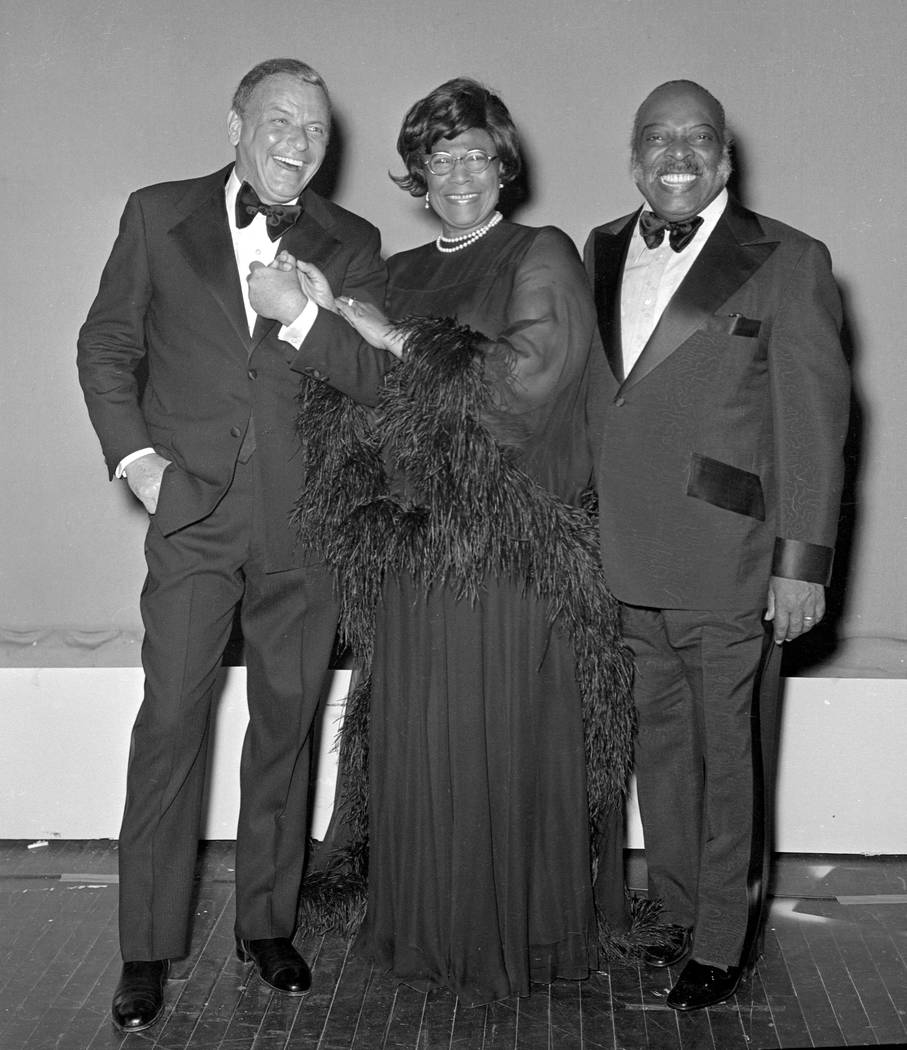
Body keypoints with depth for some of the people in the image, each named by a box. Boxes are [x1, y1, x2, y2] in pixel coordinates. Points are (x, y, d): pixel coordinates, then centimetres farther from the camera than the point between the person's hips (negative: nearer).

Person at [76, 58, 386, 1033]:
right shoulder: (157, 216, 7)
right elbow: (108, 341, 9)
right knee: (171, 720, -5)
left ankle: (267, 924, 23)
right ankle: (147, 947, 7)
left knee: (286, 723, 8)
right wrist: (133, 452, -3)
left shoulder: (350, 246, 8)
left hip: (306, 518, 2)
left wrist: (310, 310, -13)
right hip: (194, 509, -1)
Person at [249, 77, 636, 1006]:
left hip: (511, 539, -5)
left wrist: (396, 342, -7)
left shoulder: (542, 257, 2)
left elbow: (525, 376, -12)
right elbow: (374, 396, 7)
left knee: (507, 745, -2)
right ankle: (430, 931, 21)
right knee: (418, 745, 6)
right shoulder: (400, 275, 17)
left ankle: (518, 937, 14)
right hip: (413, 541, 5)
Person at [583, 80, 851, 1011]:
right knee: (659, 749, 15)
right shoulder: (601, 253, 12)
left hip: (730, 567, -4)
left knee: (730, 761, 4)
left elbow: (814, 424, -5)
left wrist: (803, 561, -8)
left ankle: (722, 945, 19)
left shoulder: (788, 262, -3)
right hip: (626, 565, 5)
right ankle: (677, 918, 30)